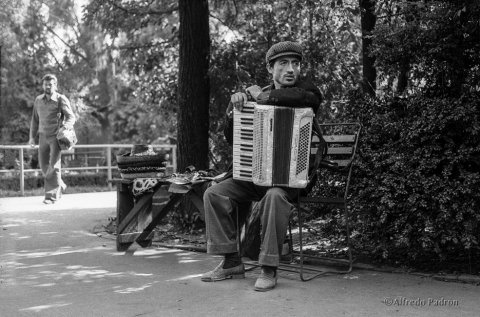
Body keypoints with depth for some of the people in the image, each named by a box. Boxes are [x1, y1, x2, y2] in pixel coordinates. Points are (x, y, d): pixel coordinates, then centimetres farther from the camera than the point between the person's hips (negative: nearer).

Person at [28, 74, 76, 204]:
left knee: (54, 165, -11)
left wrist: (65, 127, -26)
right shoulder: (38, 100, 13)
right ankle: (60, 186, 29)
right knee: (44, 165, 6)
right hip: (43, 136, 5)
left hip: (56, 136, -5)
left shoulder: (61, 99, -3)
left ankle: (51, 195, -8)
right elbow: (35, 119, 20)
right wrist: (32, 137, 15)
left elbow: (71, 117, -7)